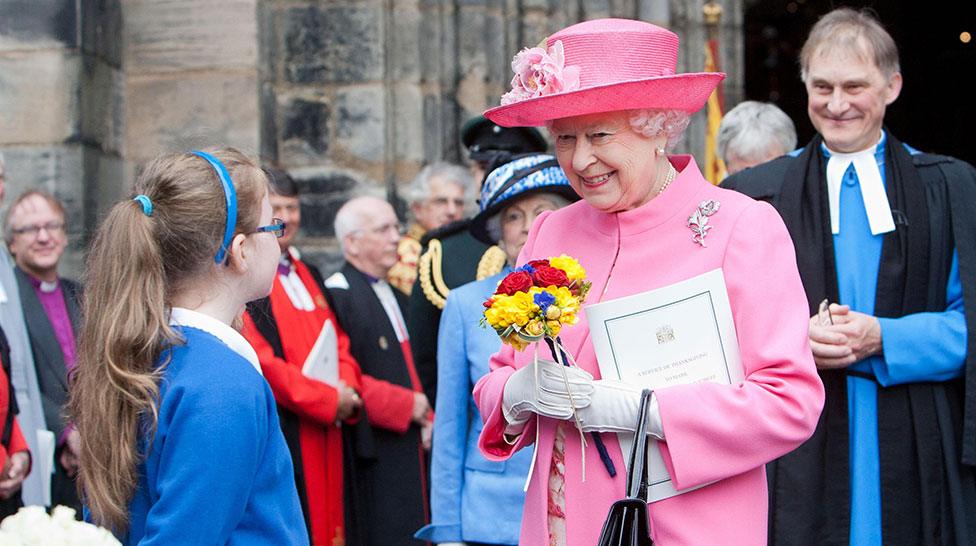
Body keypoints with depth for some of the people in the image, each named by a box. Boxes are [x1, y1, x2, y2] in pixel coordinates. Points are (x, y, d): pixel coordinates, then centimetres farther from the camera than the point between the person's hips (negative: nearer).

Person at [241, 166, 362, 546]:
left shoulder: (308, 275, 19)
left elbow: (338, 344, 20)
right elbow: (257, 360, -17)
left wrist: (347, 391, -2)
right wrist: (328, 400, -13)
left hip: (322, 438, 8)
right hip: (274, 439, -8)